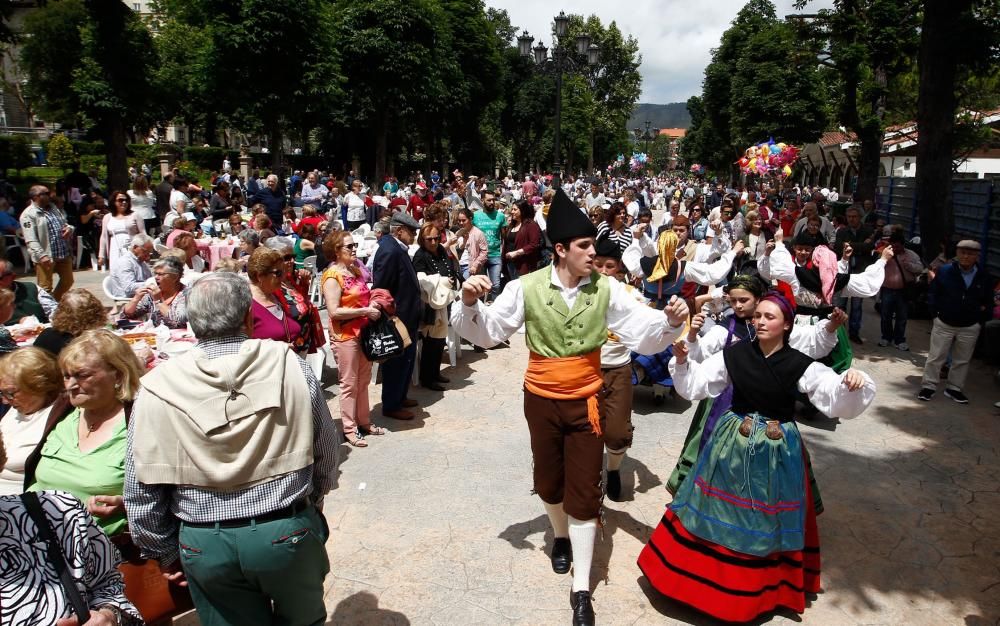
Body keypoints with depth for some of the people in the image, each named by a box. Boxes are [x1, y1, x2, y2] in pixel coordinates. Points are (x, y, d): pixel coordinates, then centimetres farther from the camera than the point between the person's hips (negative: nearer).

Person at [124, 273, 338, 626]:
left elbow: (141, 490, -4)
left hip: (206, 544, 1)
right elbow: (326, 451, -1)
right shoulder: (290, 365, -11)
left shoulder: (157, 389, -10)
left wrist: (166, 552, 12)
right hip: (289, 531, 0)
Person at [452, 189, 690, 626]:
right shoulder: (527, 288, -12)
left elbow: (643, 332, -10)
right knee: (548, 480, 19)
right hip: (541, 400, 1)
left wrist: (671, 322, -30)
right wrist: (470, 304, -28)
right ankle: (561, 535, 52)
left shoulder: (606, 289, -10)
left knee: (583, 490, 4)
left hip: (585, 401, 0)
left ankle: (581, 590, 16)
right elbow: (488, 331, -9)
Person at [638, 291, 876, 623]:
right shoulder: (734, 355, -6)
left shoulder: (800, 365, -10)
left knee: (768, 518, 12)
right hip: (733, 443, 1)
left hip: (776, 449, -1)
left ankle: (766, 585, 36)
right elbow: (694, 385, -3)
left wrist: (851, 384, -39)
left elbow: (836, 398, -18)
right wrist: (681, 361, -20)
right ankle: (711, 575, 30)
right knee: (721, 510, 10)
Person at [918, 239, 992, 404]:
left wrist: (981, 318, 2)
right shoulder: (945, 271, -8)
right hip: (944, 324, -2)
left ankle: (954, 388, 26)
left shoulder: (983, 277, -2)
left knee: (962, 360, 13)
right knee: (935, 357, 4)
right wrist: (936, 313, -6)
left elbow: (988, 302, 10)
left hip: (970, 328, 2)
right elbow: (933, 294, -1)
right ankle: (928, 386, 15)